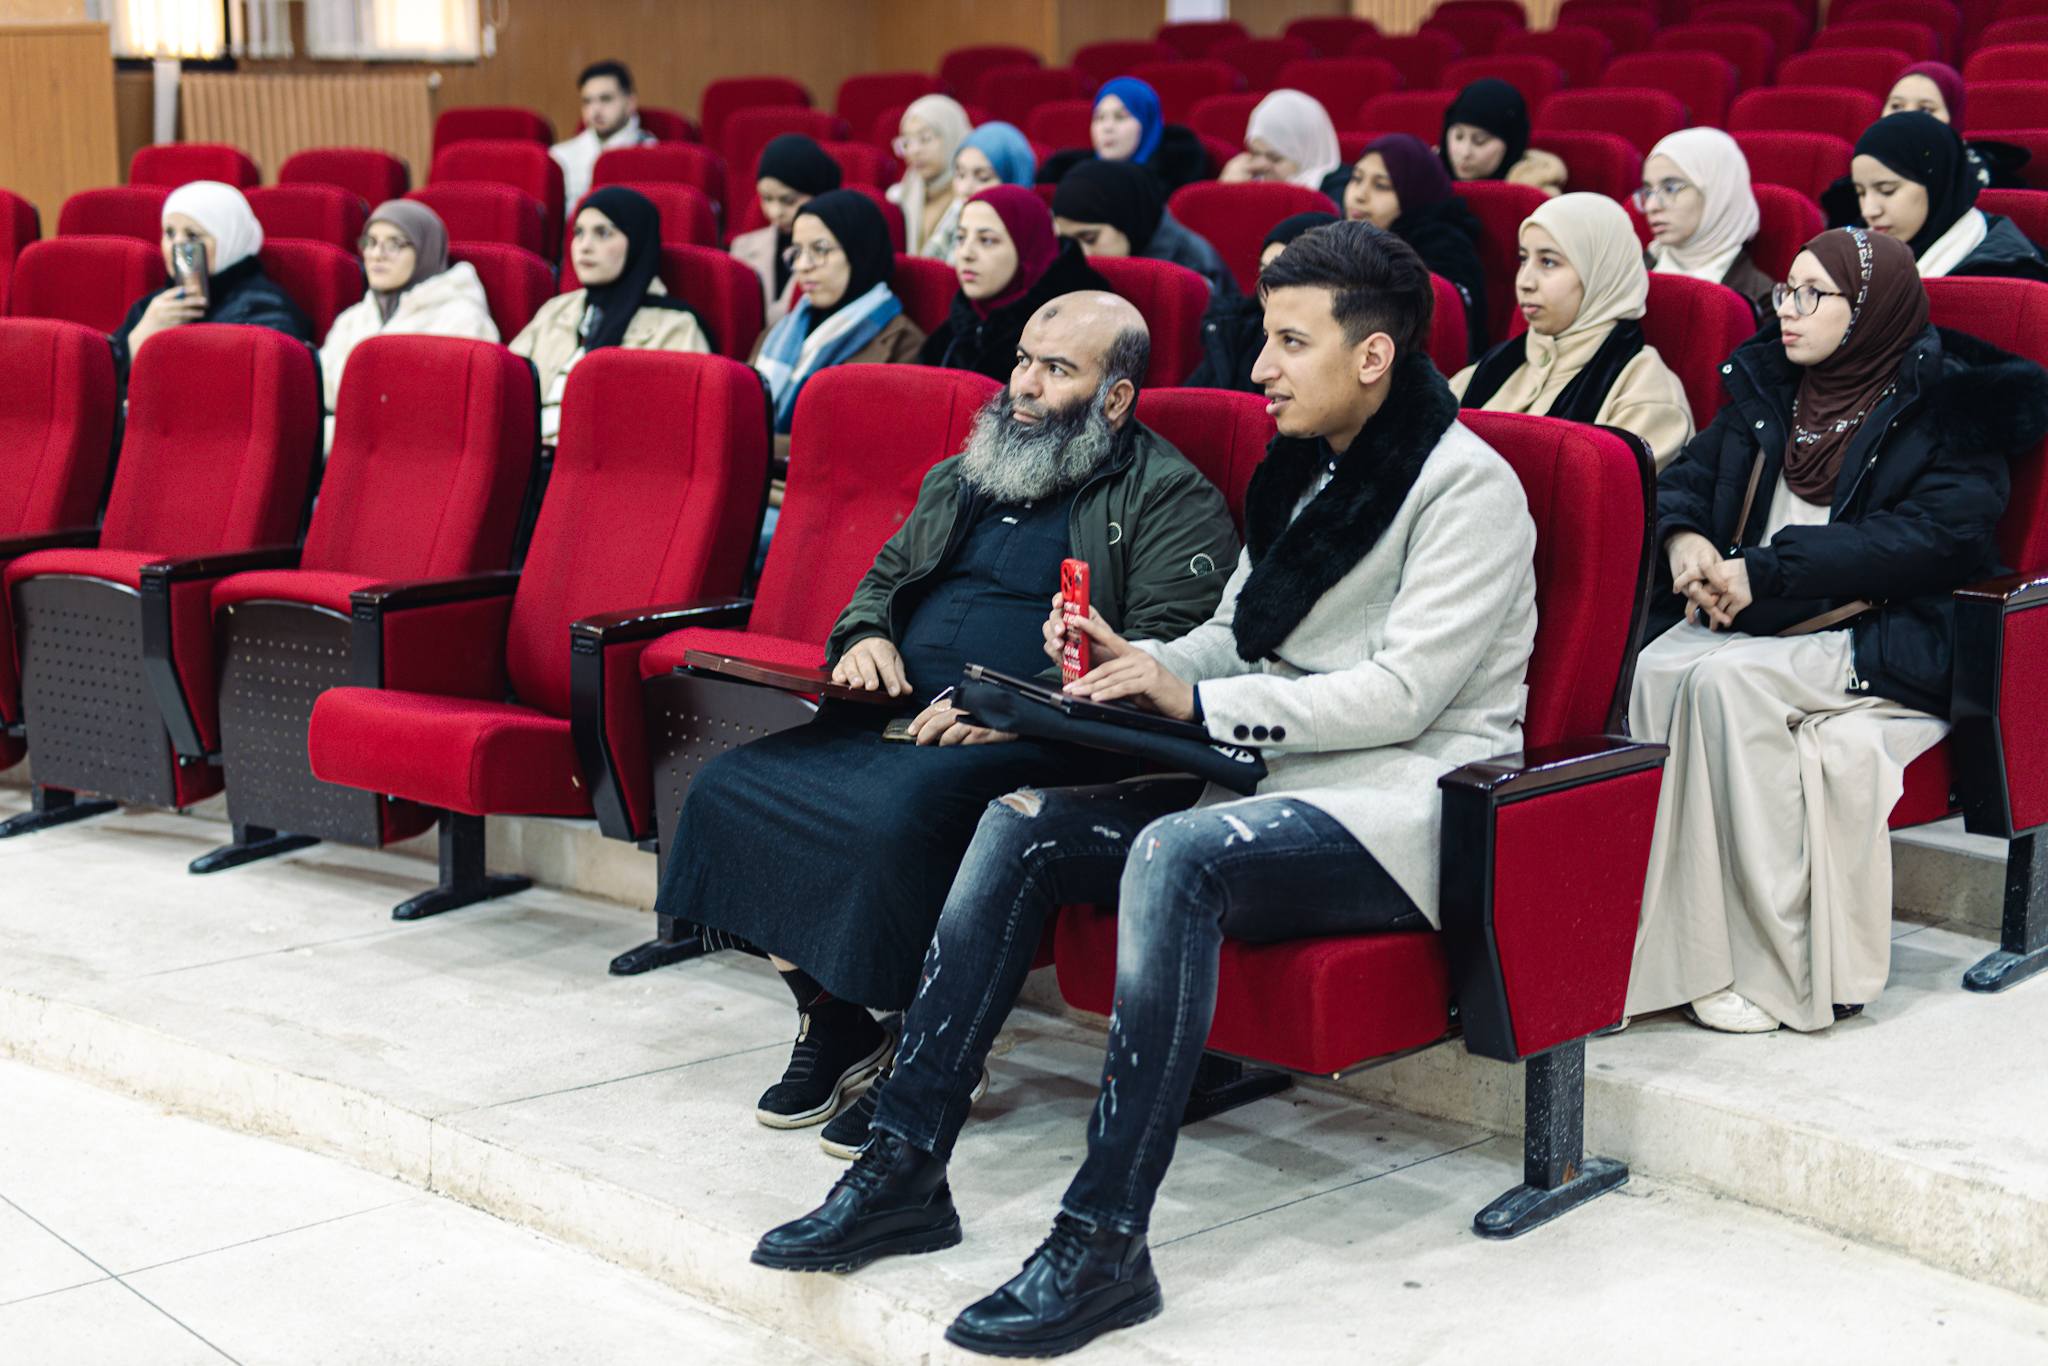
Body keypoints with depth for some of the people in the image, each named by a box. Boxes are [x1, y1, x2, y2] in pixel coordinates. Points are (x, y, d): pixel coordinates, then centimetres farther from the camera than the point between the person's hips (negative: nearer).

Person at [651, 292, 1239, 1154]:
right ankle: (830, 1022, -2)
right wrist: (867, 637, 7)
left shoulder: (1173, 500, 1)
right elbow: (886, 574, 33)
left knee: (902, 812, -35)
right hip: (901, 716, 7)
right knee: (731, 786, -13)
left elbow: (1166, 655, -11)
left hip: (1038, 740, -7)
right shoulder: (965, 477, 24)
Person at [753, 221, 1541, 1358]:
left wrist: (1195, 701, -17)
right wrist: (1138, 660, 0)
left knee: (1175, 854, -35)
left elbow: (1401, 692, -18)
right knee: (1021, 824, -8)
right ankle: (905, 1168, -8)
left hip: (1403, 806, -8)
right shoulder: (1300, 470, 15)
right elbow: (1237, 639, 22)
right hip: (1277, 777, 9)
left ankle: (1105, 1242, -33)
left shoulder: (1469, 486, -10)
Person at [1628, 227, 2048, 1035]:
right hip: (1752, 627, 6)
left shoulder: (1949, 408, -2)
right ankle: (1666, 951, -28)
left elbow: (1937, 534, -15)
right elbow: (1691, 473, 19)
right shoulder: (1768, 385, 18)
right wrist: (1684, 537, -7)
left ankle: (1772, 966, -29)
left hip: (1882, 643, -5)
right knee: (1658, 668, -27)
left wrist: (1767, 570, -22)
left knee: (1727, 679, -33)